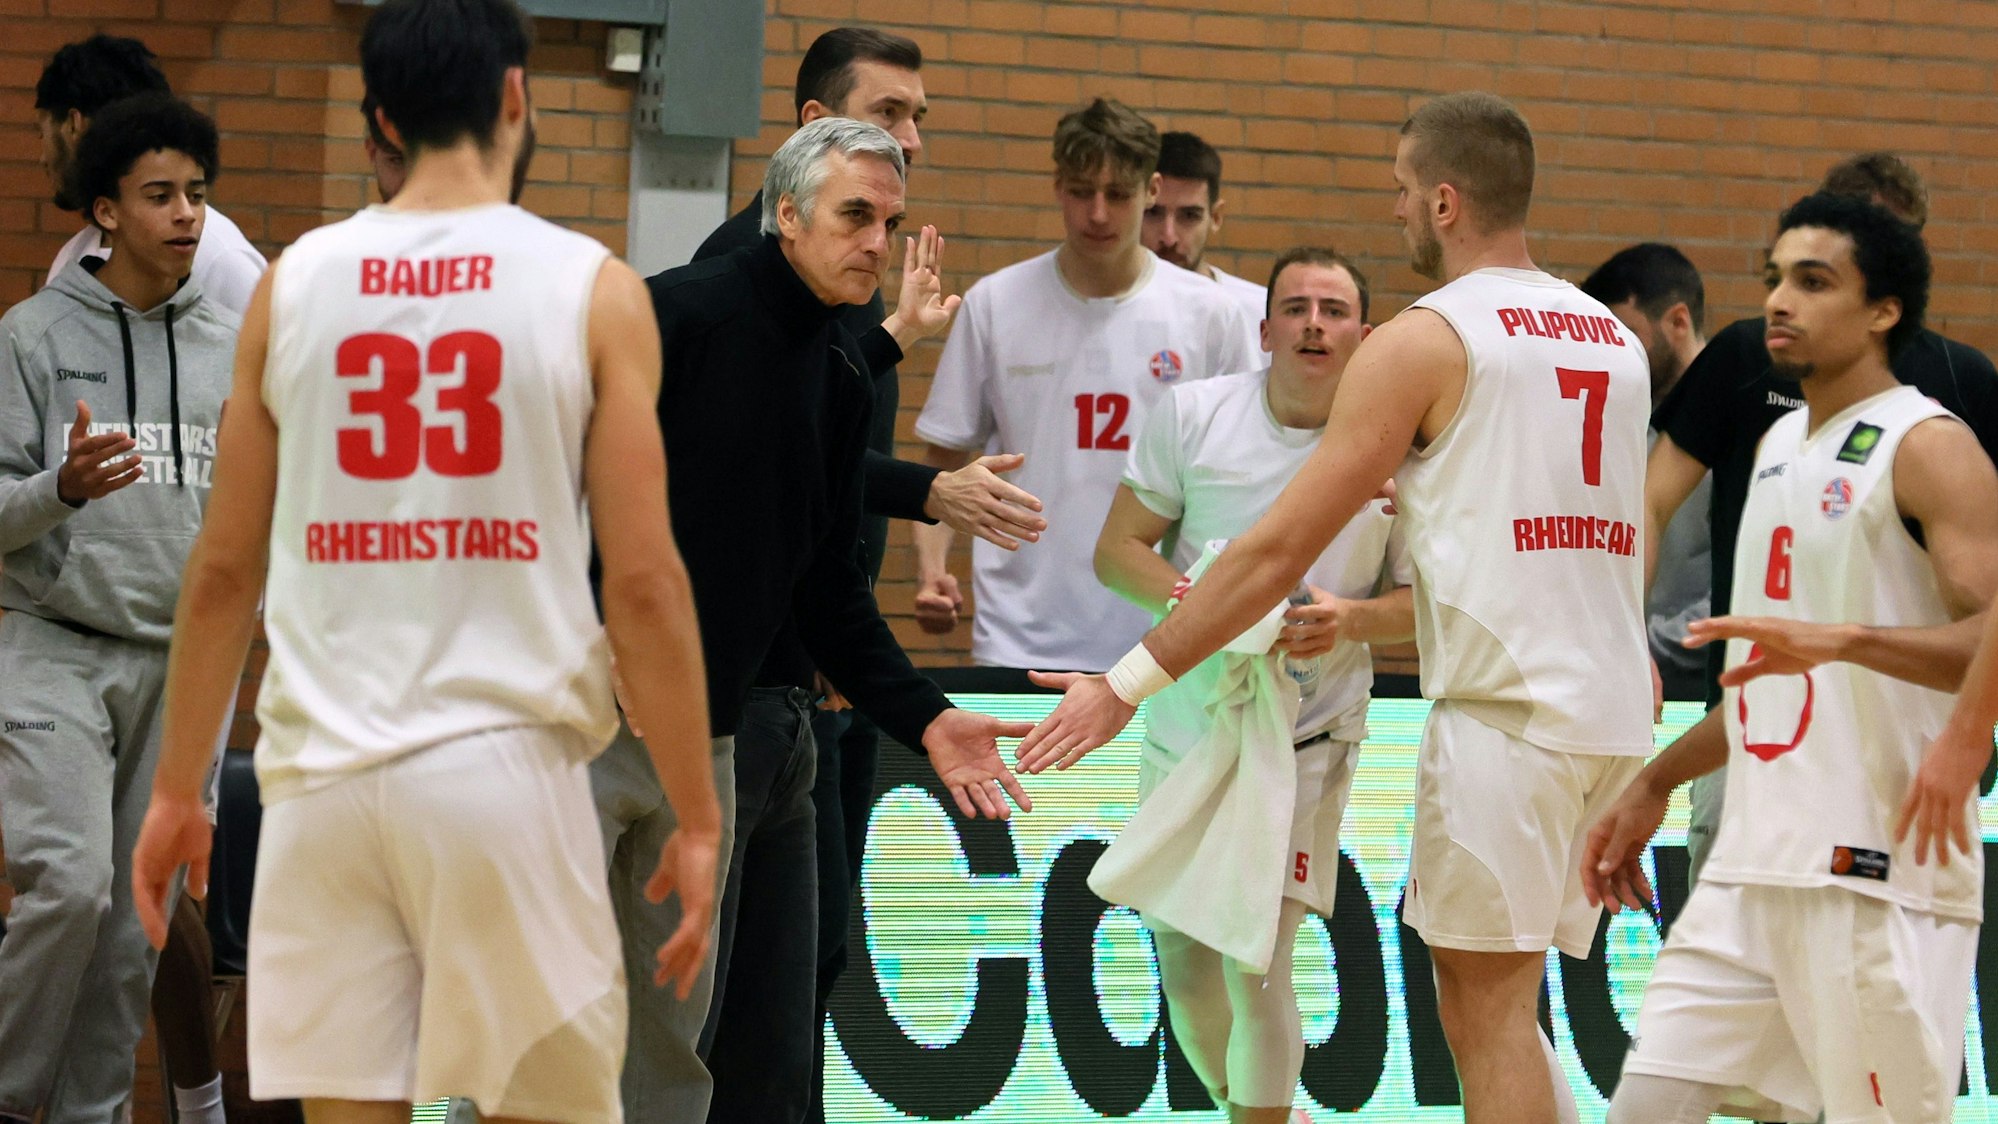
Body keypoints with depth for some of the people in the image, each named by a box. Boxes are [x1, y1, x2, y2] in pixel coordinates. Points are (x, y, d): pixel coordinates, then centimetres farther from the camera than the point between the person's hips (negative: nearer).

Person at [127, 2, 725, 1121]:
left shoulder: (293, 284, 6)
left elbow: (223, 570, 9)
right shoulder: (591, 289, -2)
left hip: (325, 775, 3)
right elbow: (645, 584, -5)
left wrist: (177, 791, 18)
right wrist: (697, 820, 0)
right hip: (505, 768, -2)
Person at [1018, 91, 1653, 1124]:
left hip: (1505, 712, -7)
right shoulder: (1616, 339, 17)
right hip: (1615, 711, 7)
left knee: (1489, 1007, -4)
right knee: (1483, 1004, 15)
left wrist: (1129, 682, -3)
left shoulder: (1422, 342, -5)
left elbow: (1280, 546, -7)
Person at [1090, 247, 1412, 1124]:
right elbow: (1116, 550, 0)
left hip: (1306, 741, -3)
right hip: (1187, 721, 3)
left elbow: (1424, 598, 1)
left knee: (1256, 965, -11)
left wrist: (1352, 619, -20)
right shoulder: (1192, 414, -3)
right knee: (1183, 965, 10)